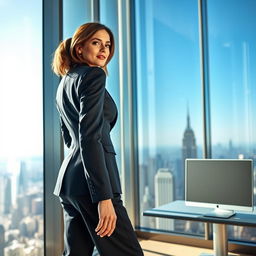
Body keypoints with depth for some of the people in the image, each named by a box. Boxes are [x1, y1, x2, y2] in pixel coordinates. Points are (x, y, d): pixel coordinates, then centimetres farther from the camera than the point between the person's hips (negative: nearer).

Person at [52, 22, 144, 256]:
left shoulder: (65, 82, 19)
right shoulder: (93, 75, -8)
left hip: (69, 177, 9)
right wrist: (104, 197, -22)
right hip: (90, 183, -9)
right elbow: (90, 137, -19)